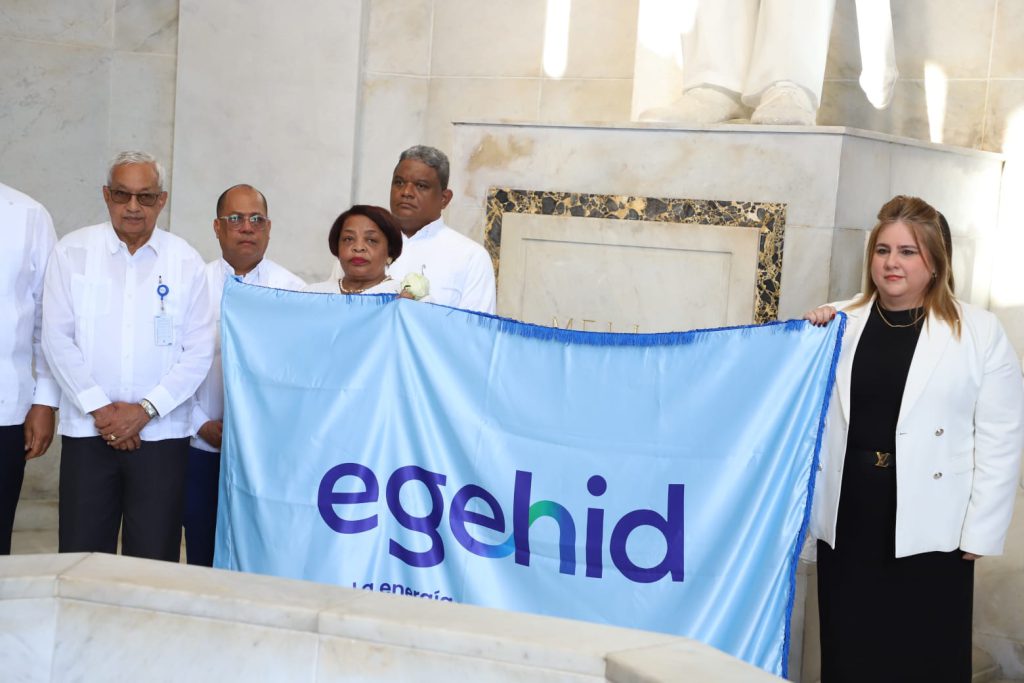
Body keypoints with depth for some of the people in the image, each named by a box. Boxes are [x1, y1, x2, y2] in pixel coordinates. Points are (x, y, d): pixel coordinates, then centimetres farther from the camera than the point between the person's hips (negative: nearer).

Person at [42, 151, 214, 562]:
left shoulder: (185, 262, 4)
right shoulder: (71, 252, 4)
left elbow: (199, 353, 1)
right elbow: (57, 338, 0)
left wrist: (145, 410, -9)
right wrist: (98, 407, -8)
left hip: (161, 433, 0)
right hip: (87, 431, 0)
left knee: (154, 562, 1)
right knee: (81, 558, 1)